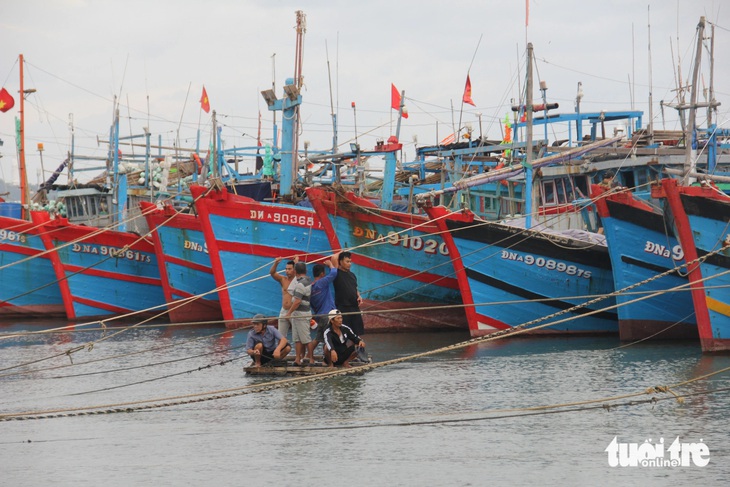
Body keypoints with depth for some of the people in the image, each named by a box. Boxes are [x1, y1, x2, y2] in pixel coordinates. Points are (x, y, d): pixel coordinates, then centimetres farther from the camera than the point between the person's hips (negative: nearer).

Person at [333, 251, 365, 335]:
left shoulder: (352, 275, 15)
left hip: (355, 307, 7)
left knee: (357, 332, 10)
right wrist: (340, 253, 1)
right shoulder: (337, 274, -6)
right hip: (343, 308, -7)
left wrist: (359, 296, 6)